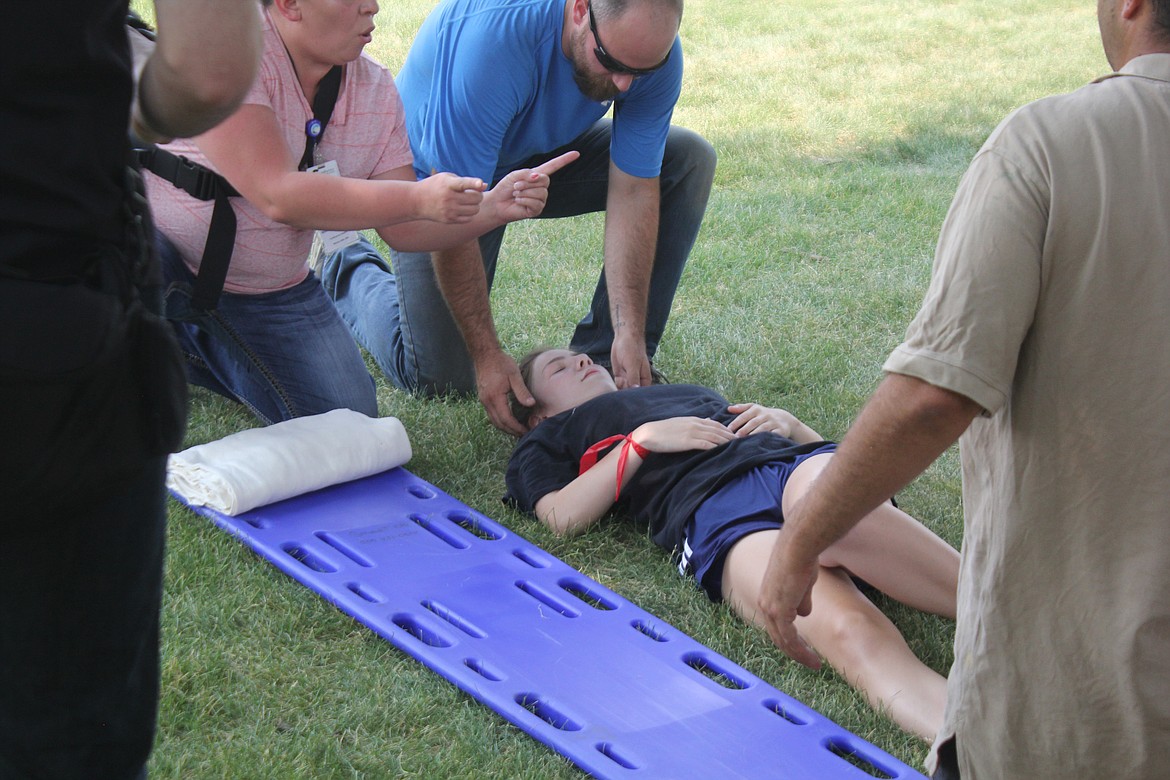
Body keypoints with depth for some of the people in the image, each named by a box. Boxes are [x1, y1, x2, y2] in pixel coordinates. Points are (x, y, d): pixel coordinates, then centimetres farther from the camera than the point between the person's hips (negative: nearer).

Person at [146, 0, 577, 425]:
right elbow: (278, 197, -34)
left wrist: (491, 208, -23)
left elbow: (402, 227, -4)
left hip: (270, 294, 6)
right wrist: (419, 198, -40)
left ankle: (194, 345, 20)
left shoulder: (375, 90, -4)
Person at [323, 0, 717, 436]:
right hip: (437, 170, -5)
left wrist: (630, 334, -29)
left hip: (549, 149, 5)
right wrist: (486, 353, -34)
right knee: (439, 378, -9)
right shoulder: (492, 39, -41)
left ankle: (605, 361, -7)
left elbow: (633, 192, -21)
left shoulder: (654, 50, -26)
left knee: (689, 160, -16)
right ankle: (350, 271, 23)